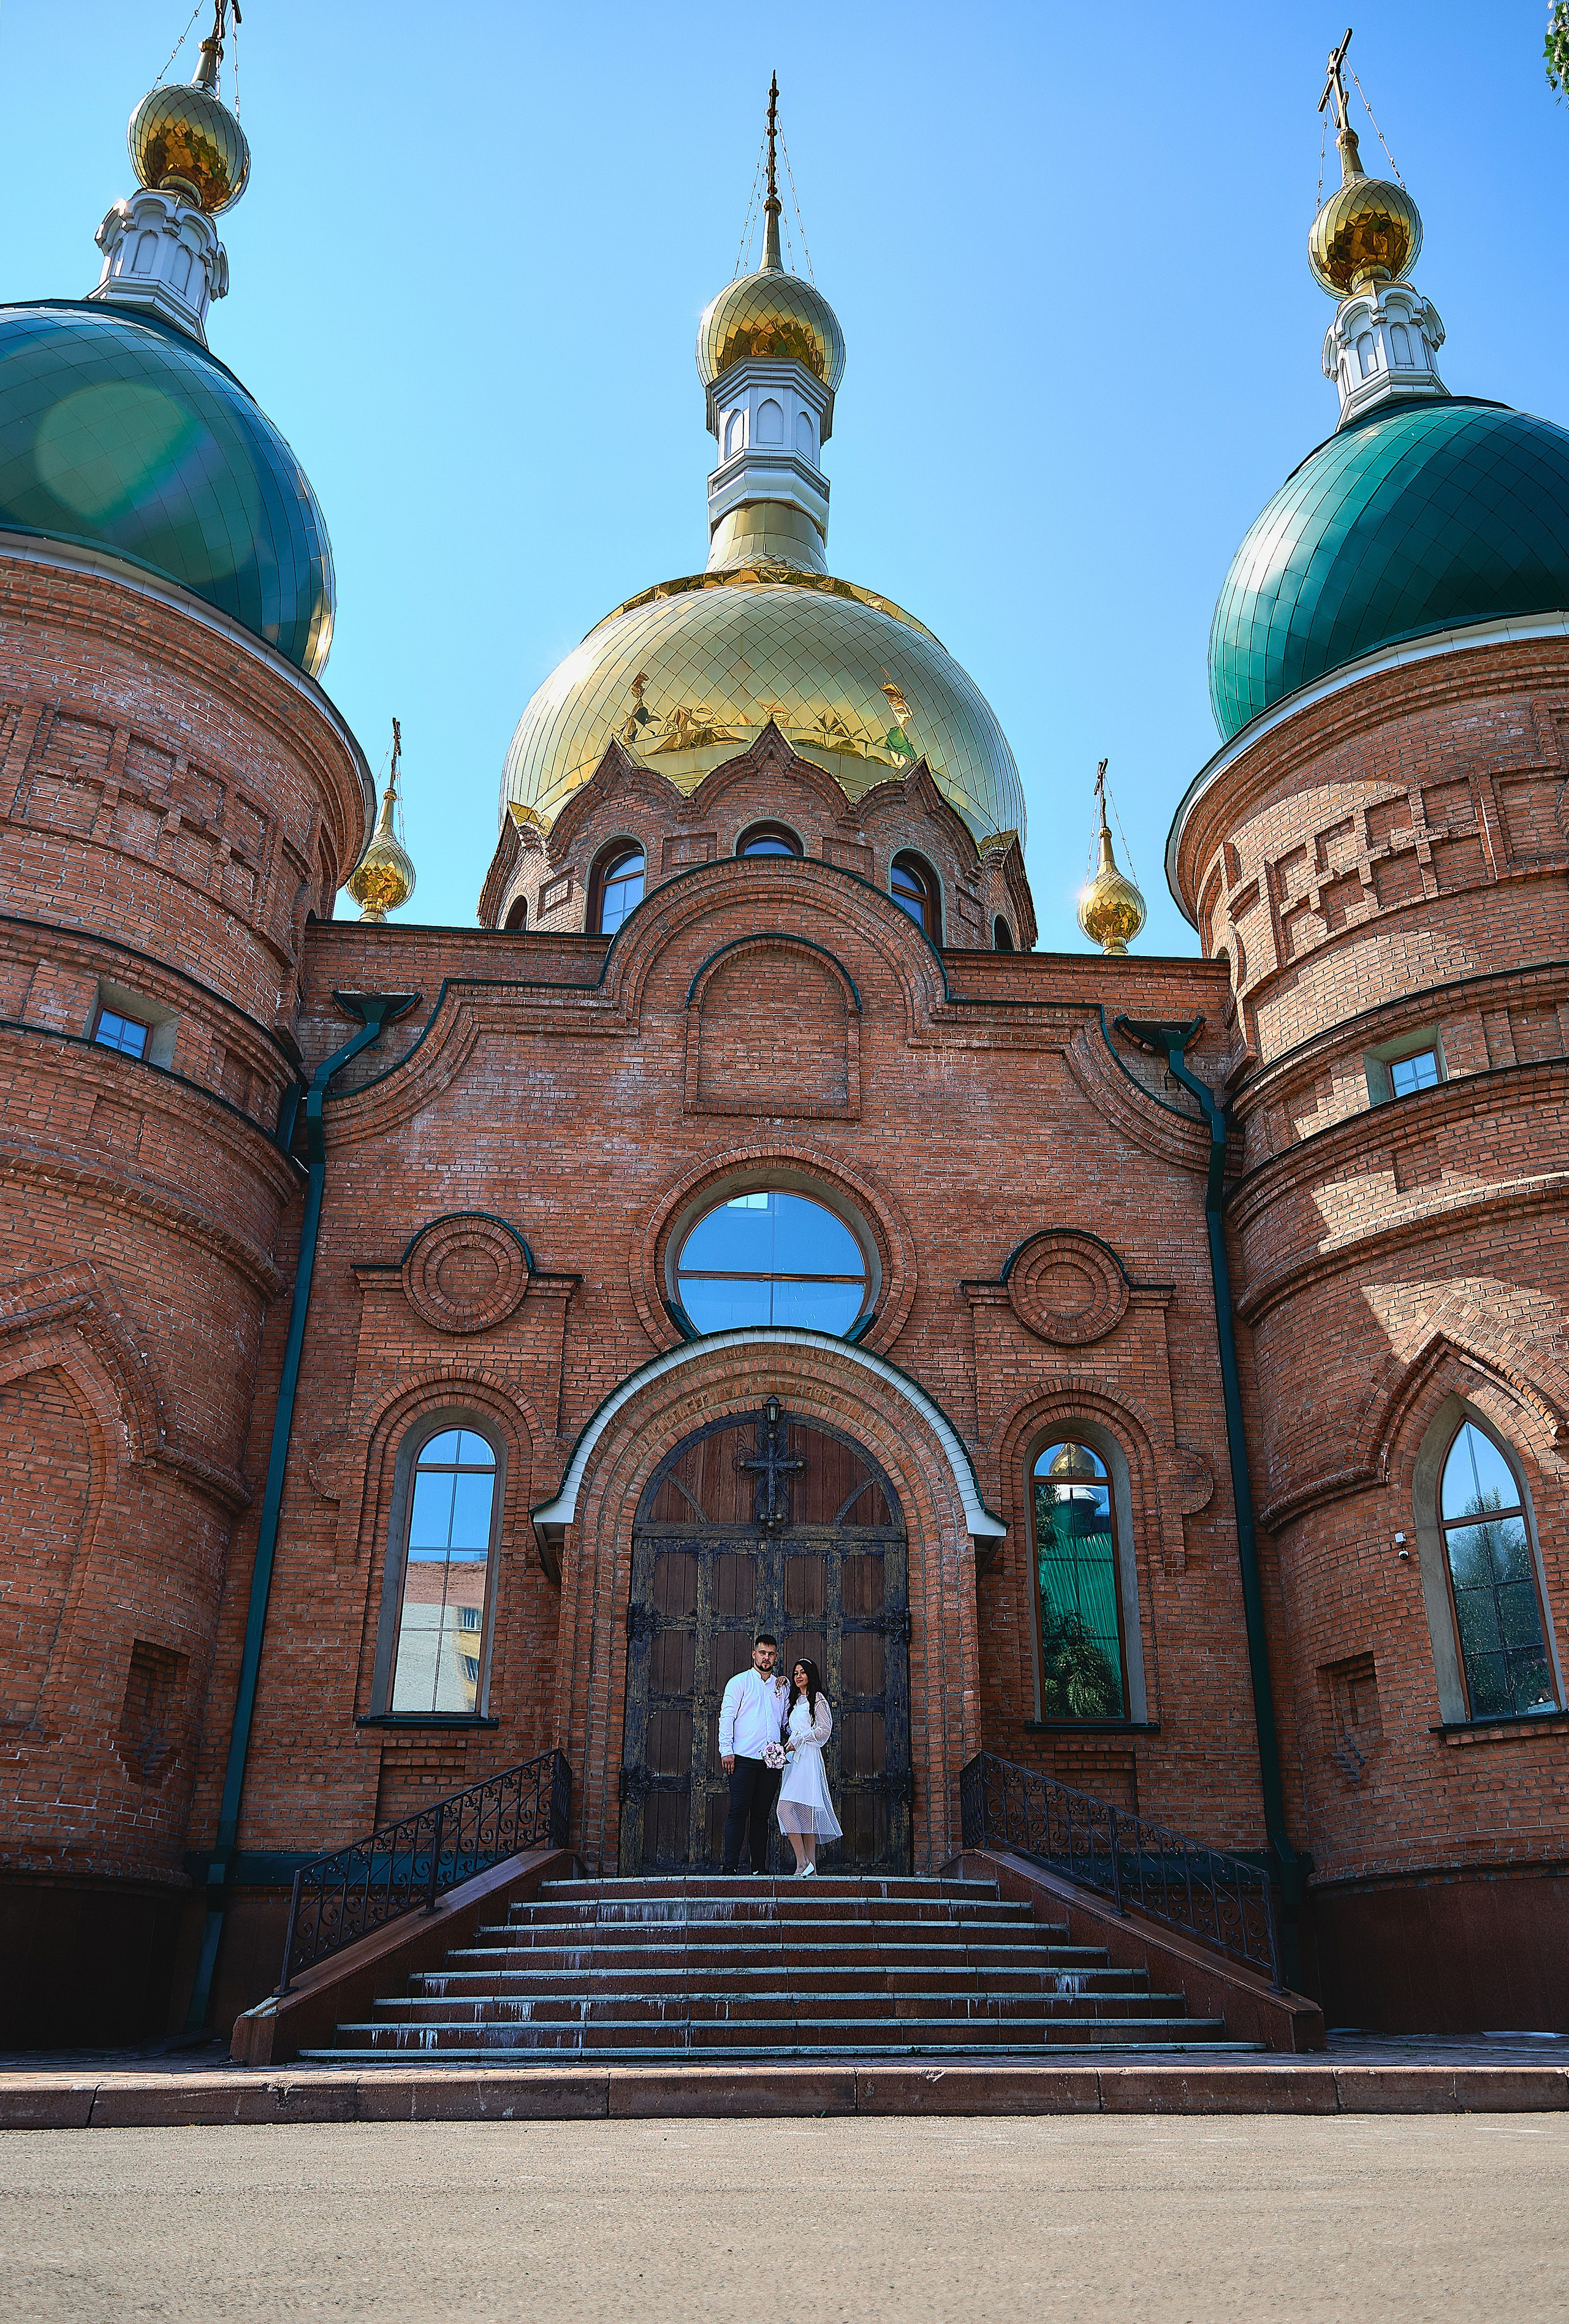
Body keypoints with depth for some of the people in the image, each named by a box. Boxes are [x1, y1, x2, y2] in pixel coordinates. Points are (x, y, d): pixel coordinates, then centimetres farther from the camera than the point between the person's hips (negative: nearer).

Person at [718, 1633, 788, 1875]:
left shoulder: (782, 1687, 18)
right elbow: (727, 1716, -1)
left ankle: (760, 1867, 10)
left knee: (762, 1814, 7)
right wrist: (726, 1750, -10)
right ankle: (731, 1866, -6)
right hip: (744, 1757, -4)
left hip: (771, 1761, 4)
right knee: (739, 1811, -8)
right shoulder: (740, 1682, 5)